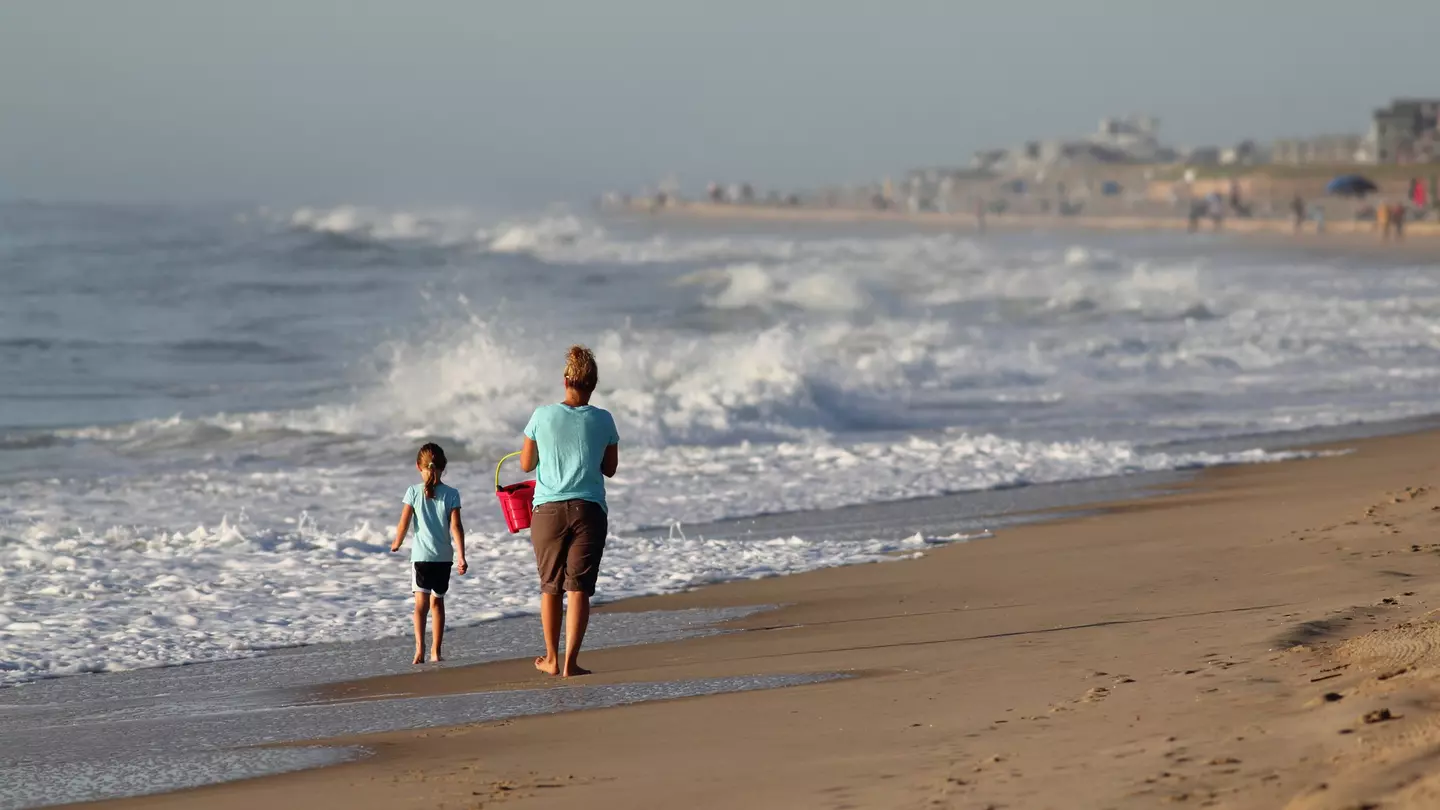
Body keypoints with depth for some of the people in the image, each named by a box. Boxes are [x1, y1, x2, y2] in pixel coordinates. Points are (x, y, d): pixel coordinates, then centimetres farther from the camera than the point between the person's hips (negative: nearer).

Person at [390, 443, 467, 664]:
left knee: (421, 601, -5)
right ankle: (436, 651, 18)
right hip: (444, 556, 2)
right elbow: (456, 526, -8)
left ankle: (420, 648, -22)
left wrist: (396, 544, 14)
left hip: (421, 555, -2)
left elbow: (404, 523, -5)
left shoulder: (414, 492, -5)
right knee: (437, 601, 15)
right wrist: (461, 556, -7)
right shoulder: (451, 494, -3)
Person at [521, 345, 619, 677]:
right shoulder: (603, 421, 0)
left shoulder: (543, 416, -1)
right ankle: (570, 662, -6)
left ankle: (552, 659, 22)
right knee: (579, 588, 0)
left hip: (548, 509, 0)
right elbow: (610, 469, 11)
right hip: (589, 510, 0)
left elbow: (526, 464, 9)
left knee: (551, 587, 14)